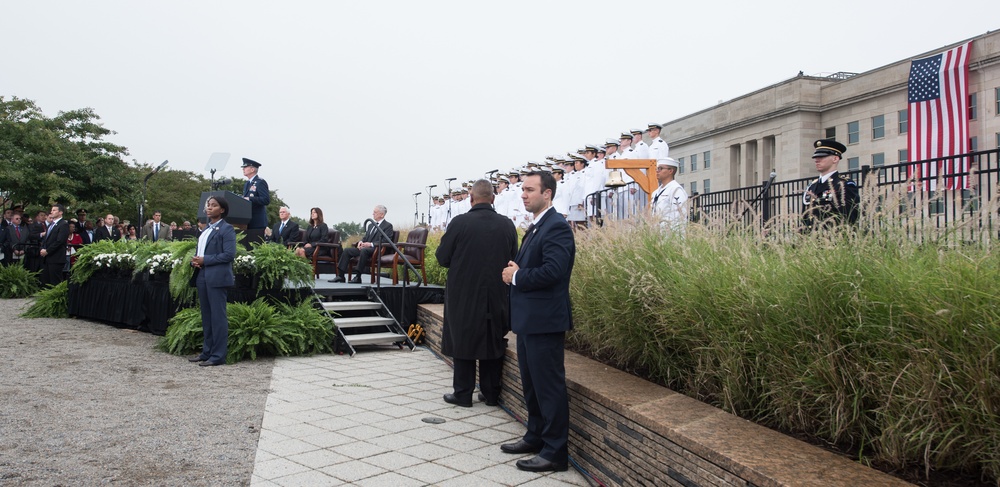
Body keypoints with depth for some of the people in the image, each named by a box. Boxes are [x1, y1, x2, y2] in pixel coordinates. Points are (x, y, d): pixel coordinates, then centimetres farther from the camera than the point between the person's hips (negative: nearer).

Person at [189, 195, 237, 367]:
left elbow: (229, 254, -17)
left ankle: (218, 355, -1)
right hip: (202, 276, 9)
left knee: (218, 316, -5)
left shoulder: (227, 229, -7)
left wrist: (205, 260, -16)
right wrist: (196, 260, 0)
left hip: (217, 277, -9)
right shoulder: (206, 229, 19)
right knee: (206, 317, 13)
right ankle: (207, 352, 22)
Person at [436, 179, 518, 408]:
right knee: (493, 344, 13)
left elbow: (442, 258, -7)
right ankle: (491, 394, 21)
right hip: (497, 297, 3)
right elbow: (513, 259, 5)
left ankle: (463, 394, 16)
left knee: (463, 343, 9)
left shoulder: (459, 223, -13)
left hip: (464, 296, -3)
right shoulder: (507, 225, -4)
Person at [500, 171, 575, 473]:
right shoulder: (536, 227, 15)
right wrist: (515, 271, -2)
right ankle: (536, 437, 34)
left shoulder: (556, 227, -16)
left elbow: (552, 271, -27)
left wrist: (517, 276, -14)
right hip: (528, 319, 10)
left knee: (549, 386, -2)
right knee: (531, 384, 19)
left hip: (544, 320, -10)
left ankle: (555, 452, 9)